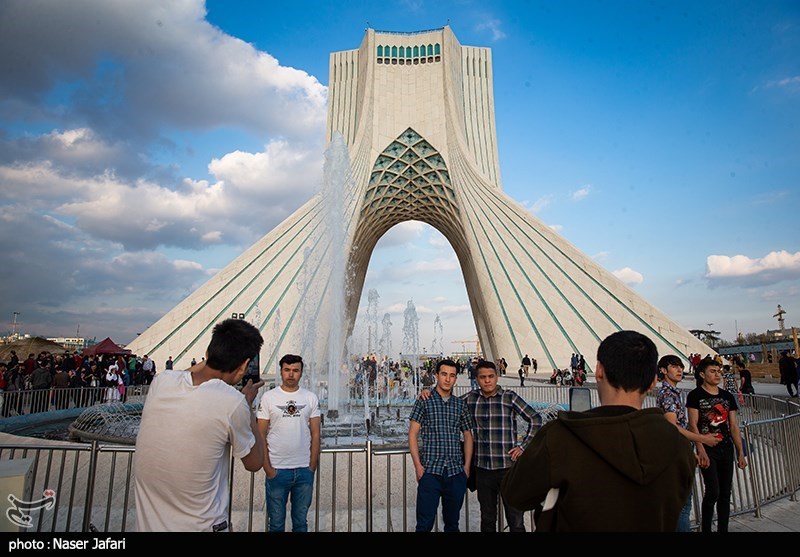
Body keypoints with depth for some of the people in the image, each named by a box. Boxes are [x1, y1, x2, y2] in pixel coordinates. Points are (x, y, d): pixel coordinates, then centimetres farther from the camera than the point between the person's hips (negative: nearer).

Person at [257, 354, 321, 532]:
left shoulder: (311, 398, 1)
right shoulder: (268, 397, -3)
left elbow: (315, 435, 2)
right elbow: (260, 435, -3)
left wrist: (312, 468, -1)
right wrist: (268, 469, -7)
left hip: (304, 470, 1)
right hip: (276, 470, -1)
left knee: (301, 521, 16)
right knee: (276, 523, 13)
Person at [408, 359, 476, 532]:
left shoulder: (461, 404, 10)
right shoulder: (424, 401, 0)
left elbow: (467, 436, 14)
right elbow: (413, 434, -2)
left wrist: (467, 466, 6)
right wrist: (418, 465, -8)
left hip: (456, 472, 3)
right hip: (430, 471, -3)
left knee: (452, 522, 14)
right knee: (425, 523, 0)